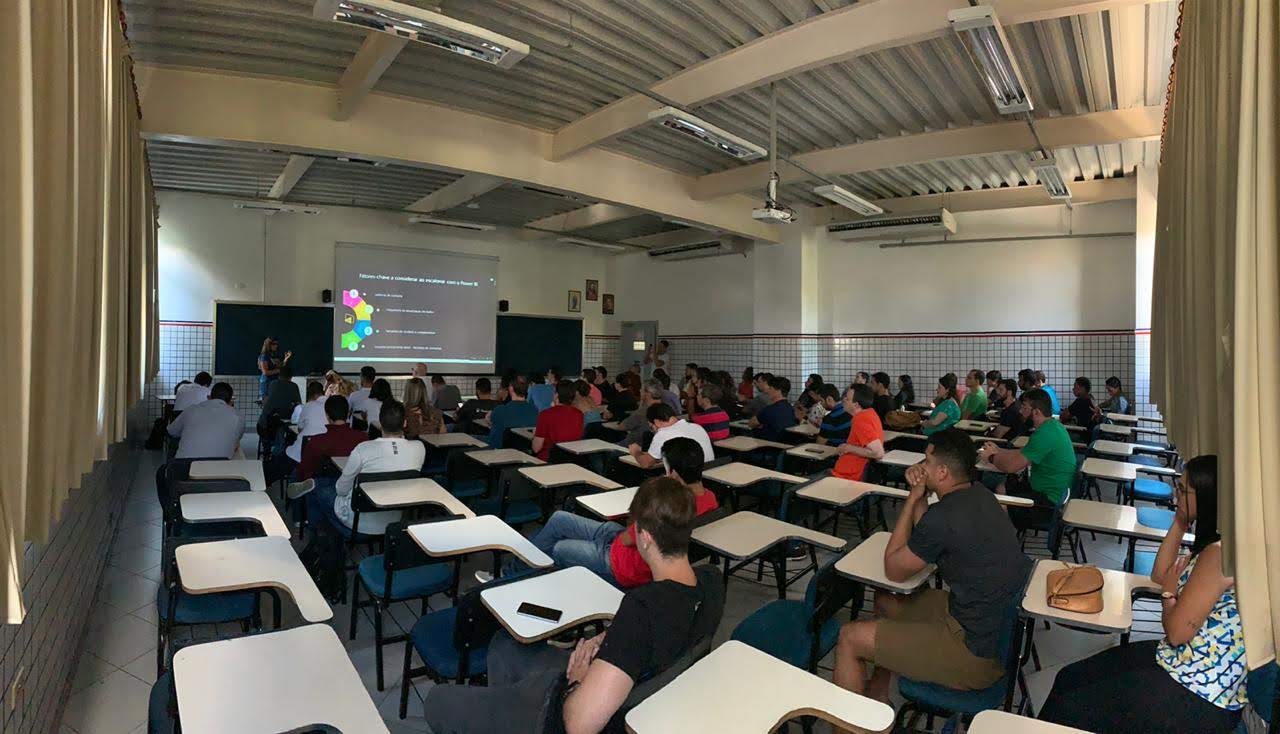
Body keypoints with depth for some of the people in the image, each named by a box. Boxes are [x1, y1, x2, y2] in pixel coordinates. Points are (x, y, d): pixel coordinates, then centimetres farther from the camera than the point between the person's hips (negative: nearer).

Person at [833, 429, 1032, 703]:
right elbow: (925, 540, 14)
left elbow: (893, 570, -10)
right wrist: (920, 497, -1)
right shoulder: (979, 495, 0)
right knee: (885, 599, 22)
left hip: (977, 653, -9)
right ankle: (878, 691, 33)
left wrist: (913, 499, -10)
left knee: (849, 638, -6)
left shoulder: (944, 516, -27)